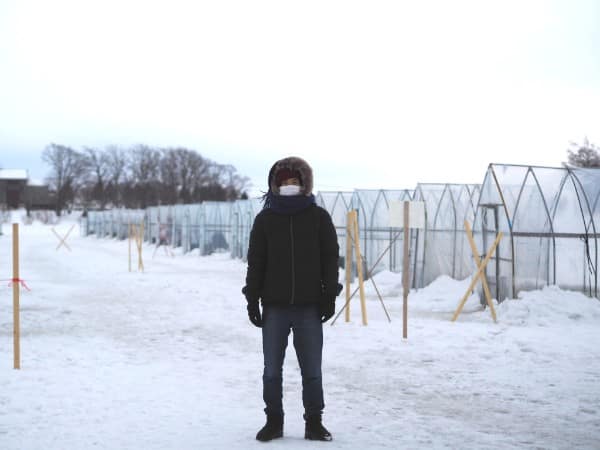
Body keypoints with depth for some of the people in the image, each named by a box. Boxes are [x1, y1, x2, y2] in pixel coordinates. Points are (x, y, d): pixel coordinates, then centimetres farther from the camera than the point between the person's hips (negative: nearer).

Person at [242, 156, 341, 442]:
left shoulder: (319, 217, 4)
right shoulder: (265, 219, 5)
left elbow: (330, 258, 4)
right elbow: (256, 262, 7)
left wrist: (329, 296, -1)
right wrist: (252, 299, 2)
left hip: (309, 307, -1)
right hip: (274, 307, 1)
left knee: (312, 370, 4)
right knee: (272, 370, 6)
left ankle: (314, 422, 16)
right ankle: (274, 421, 18)